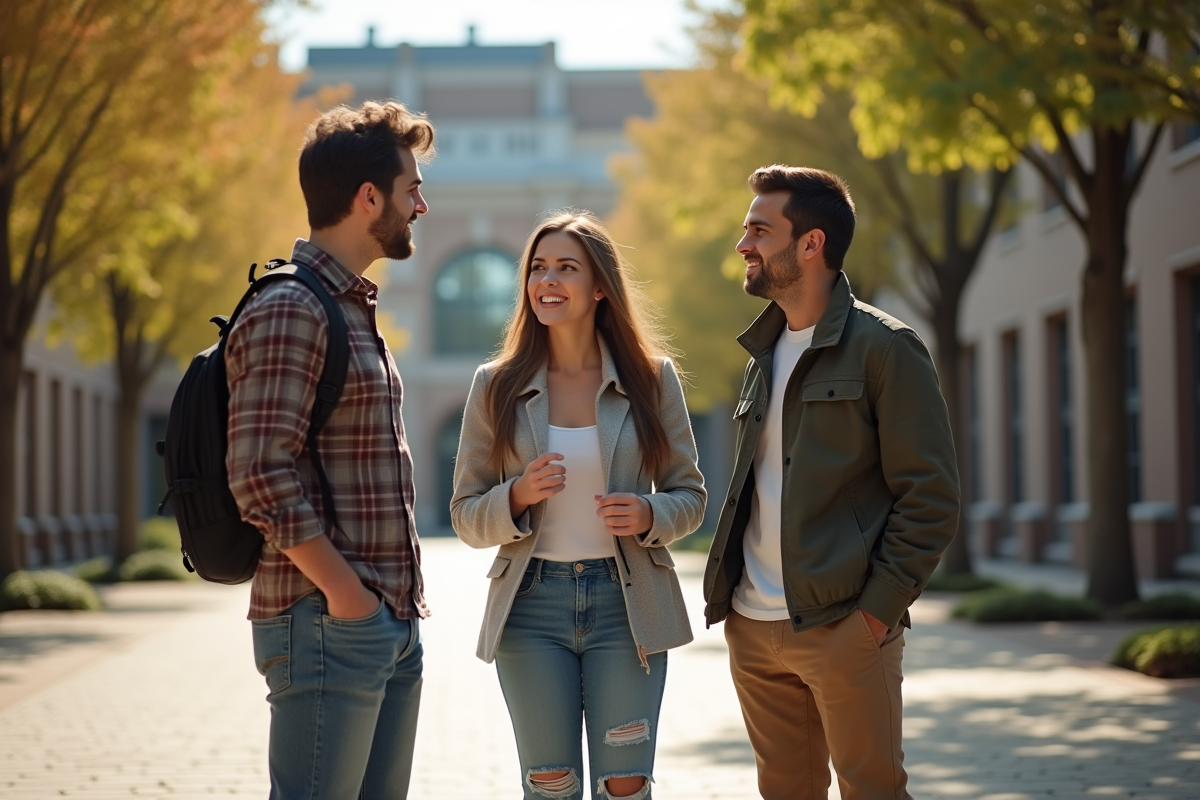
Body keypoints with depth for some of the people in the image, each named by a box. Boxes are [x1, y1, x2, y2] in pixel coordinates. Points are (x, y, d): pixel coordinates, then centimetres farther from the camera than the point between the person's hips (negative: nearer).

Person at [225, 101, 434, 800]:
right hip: (327, 625, -9)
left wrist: (403, 595, 14)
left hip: (392, 625, 9)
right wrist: (344, 594, -18)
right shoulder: (288, 312, -12)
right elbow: (261, 472, -20)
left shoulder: (356, 310, 19)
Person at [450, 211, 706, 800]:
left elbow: (690, 496, 8)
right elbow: (466, 517, 4)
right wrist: (519, 496, -16)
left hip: (626, 603, 0)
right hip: (532, 603, 0)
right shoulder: (495, 387, 2)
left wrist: (649, 516, -14)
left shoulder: (652, 378, 2)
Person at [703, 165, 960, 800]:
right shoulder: (765, 354, 17)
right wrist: (726, 591, 11)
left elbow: (930, 497, -10)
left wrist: (879, 607, -15)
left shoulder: (883, 348, -6)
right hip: (753, 629, 7)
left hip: (844, 628, -7)